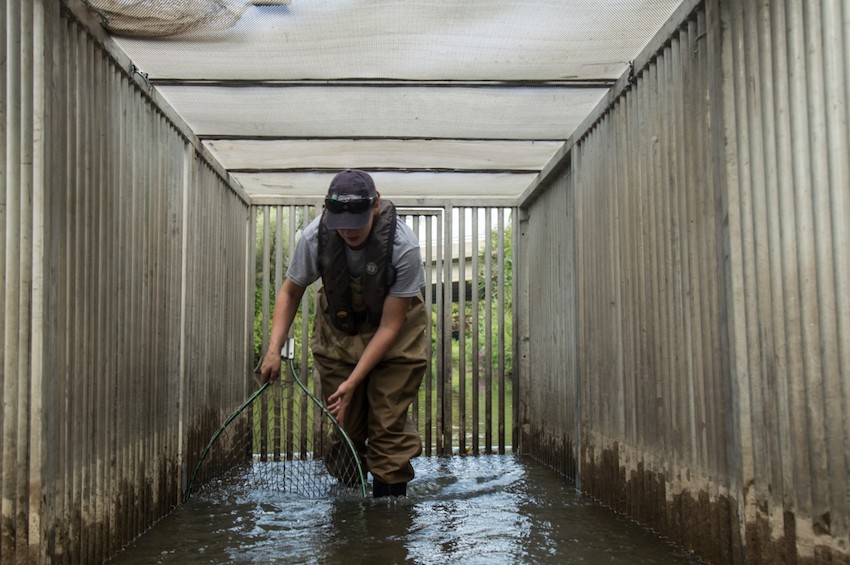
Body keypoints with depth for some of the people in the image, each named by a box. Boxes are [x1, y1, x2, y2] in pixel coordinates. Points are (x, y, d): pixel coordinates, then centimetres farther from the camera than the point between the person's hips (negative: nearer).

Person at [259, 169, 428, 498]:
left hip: (394, 335, -2)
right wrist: (274, 348, -16)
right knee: (340, 425, 2)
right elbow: (290, 292, -4)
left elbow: (390, 325, -25)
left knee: (389, 426, -8)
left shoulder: (403, 246, -32)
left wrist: (352, 383, -28)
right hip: (337, 329, 3)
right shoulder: (315, 236, -24)